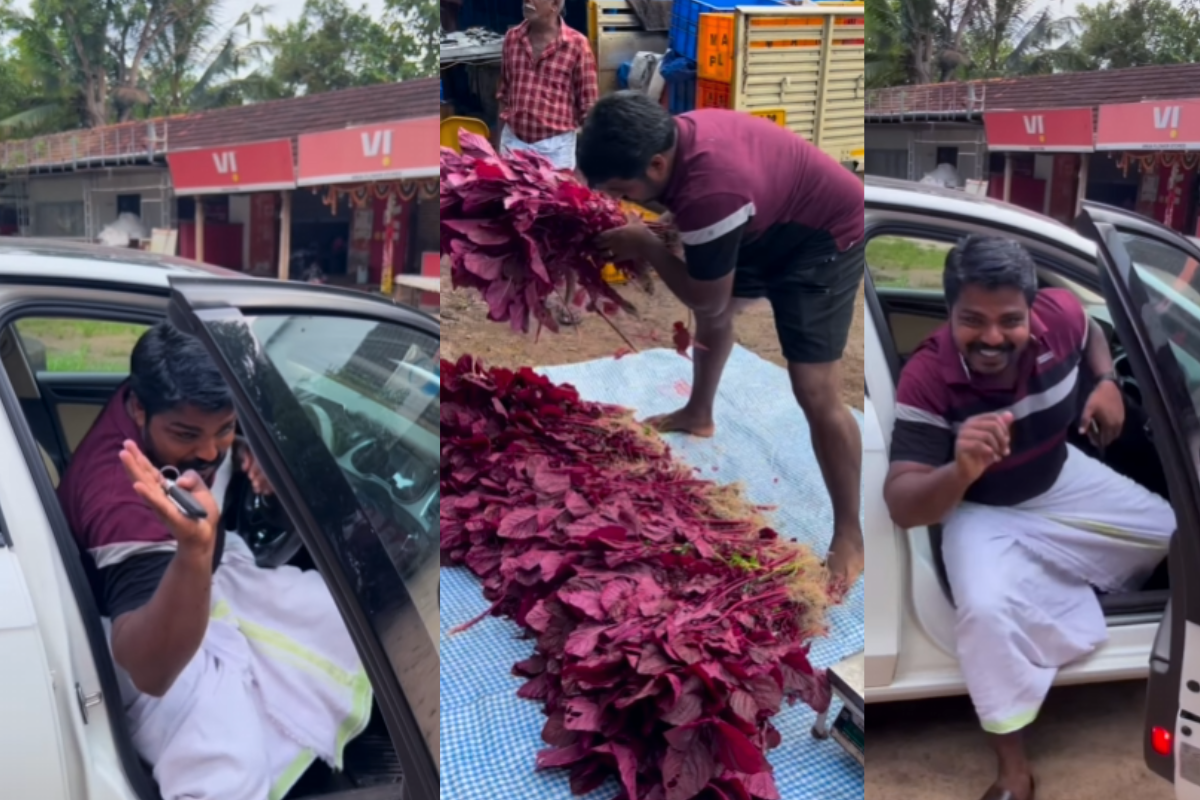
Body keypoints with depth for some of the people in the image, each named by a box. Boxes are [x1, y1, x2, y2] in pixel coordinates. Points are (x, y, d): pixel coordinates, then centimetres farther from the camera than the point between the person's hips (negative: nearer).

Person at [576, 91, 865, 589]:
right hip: (769, 222, 9)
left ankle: (849, 535, -1)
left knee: (816, 393, -14)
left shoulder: (710, 192, -40)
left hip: (824, 234, -9)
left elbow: (705, 299, -24)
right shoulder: (672, 137, -14)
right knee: (717, 313, 27)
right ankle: (699, 414, 53)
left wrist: (644, 245, -16)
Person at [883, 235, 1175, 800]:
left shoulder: (1059, 315, -23)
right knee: (987, 610, -31)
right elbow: (901, 505, -37)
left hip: (1063, 479, 6)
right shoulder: (926, 380, -34)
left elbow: (1091, 331, 7)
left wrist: (1107, 383, -13)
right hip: (982, 511, -5)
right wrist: (961, 472, -57)